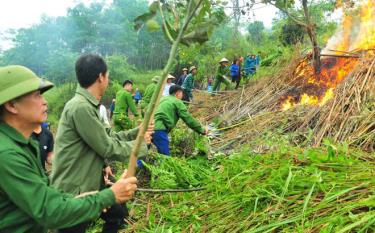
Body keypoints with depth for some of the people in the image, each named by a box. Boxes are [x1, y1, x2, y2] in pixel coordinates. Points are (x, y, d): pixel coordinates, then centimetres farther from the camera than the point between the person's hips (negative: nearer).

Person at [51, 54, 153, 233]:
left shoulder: (88, 105, 6)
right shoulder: (80, 107, -26)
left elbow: (109, 137, 11)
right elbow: (109, 149, -21)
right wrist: (141, 143, -7)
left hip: (90, 183, 9)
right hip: (72, 192, -9)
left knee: (119, 213, 20)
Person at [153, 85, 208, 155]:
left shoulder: (163, 99, 24)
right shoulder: (177, 102, 2)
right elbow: (188, 119, 1)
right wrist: (202, 130, 10)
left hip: (152, 127, 9)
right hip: (159, 130, -9)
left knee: (162, 154, 16)